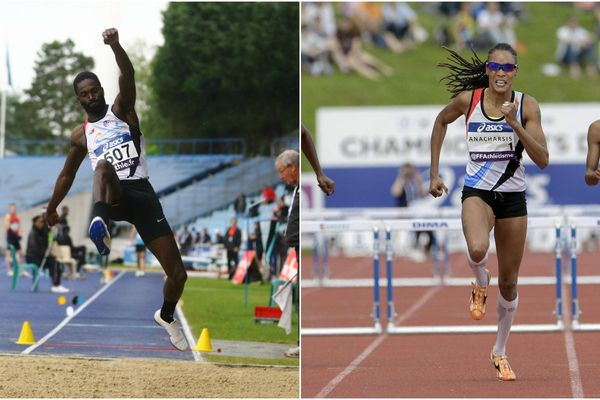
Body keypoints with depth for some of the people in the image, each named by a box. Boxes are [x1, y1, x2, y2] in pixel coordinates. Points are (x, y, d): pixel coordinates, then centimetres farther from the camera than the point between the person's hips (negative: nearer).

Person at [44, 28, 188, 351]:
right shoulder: (80, 135, 16)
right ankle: (99, 222, -65)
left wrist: (115, 45, -27)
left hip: (142, 194, 0)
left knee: (177, 274, -3)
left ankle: (166, 316, 29)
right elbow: (67, 175, 30)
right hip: (113, 196, 0)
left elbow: (128, 76, -9)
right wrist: (51, 210, 36)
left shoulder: (122, 111, 11)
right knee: (104, 165, -38)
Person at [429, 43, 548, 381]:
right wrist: (434, 173, 12)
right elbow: (442, 122, 16)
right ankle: (481, 286, 2)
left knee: (509, 283, 8)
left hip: (513, 196, 1)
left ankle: (500, 352, 28)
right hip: (477, 191, -1)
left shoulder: (526, 106, -7)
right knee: (477, 250, -35)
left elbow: (542, 160, -13)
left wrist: (515, 124, -25)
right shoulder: (468, 99, -6)